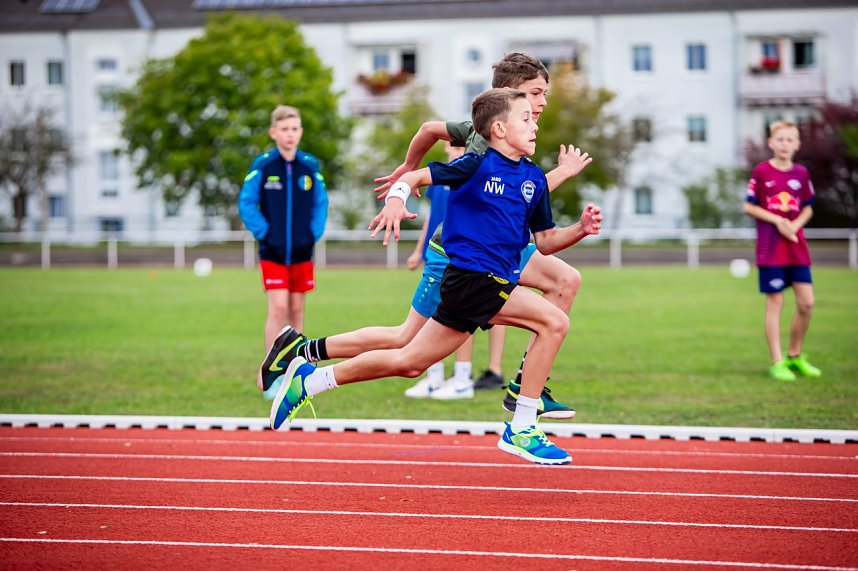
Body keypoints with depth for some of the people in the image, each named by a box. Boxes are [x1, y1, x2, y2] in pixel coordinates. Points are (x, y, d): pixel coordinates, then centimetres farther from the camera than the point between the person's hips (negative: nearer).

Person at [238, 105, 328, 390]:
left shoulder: (310, 166, 2)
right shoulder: (262, 165, -7)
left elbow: (321, 203, 10)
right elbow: (246, 204, -4)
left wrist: (315, 232, -2)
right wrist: (263, 232, -11)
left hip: (302, 252, 3)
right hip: (273, 252, -3)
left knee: (296, 310, 9)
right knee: (278, 309, -10)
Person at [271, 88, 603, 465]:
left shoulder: (535, 178, 12)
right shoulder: (478, 165, -7)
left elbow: (545, 241, 16)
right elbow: (415, 177, -4)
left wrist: (580, 229, -1)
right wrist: (396, 199, -23)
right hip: (472, 278, -7)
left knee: (408, 363, 12)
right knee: (554, 322, -17)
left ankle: (308, 380, 24)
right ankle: (521, 431, -11)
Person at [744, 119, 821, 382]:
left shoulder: (801, 173, 7)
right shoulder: (762, 172, -4)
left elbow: (807, 209, 13)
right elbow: (749, 206, -3)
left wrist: (795, 224, -7)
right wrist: (778, 221, -14)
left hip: (797, 246, 4)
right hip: (770, 248, -4)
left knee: (806, 303, 0)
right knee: (775, 303, -2)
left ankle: (795, 356, 18)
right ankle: (777, 363, 3)